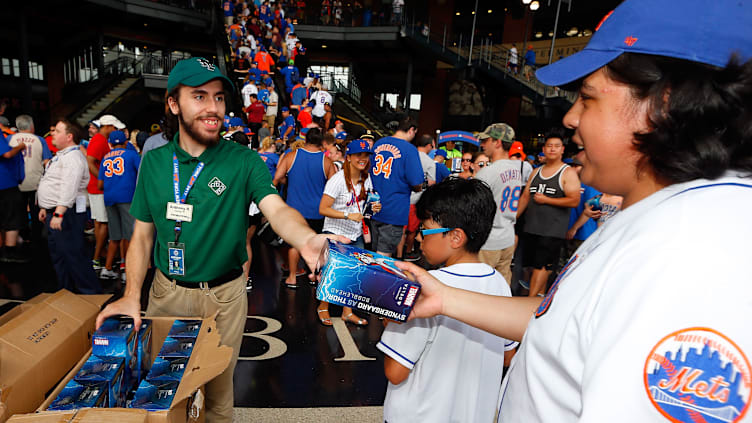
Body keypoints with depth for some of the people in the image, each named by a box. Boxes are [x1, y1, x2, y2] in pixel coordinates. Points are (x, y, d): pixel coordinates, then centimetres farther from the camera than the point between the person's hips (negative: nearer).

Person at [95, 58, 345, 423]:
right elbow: (142, 235, 2)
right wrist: (131, 295, -10)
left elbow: (276, 208, -28)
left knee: (217, 394, 16)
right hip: (167, 292, 3)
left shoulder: (243, 161, -12)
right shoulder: (153, 162, -3)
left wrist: (306, 239, -50)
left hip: (223, 295, -2)